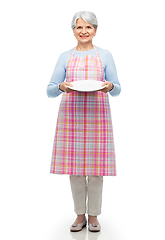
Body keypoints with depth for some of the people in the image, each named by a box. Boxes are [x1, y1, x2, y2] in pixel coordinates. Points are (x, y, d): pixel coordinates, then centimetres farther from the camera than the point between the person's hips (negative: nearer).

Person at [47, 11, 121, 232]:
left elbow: (117, 89, 9)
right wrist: (61, 87, -13)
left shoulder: (105, 55, 11)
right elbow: (50, 90, 8)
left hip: (97, 115, -1)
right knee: (74, 166, 3)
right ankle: (80, 215, 19)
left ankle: (93, 215, 18)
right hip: (71, 115, 1)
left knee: (96, 166, 0)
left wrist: (110, 86, -14)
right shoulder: (65, 57, 12)